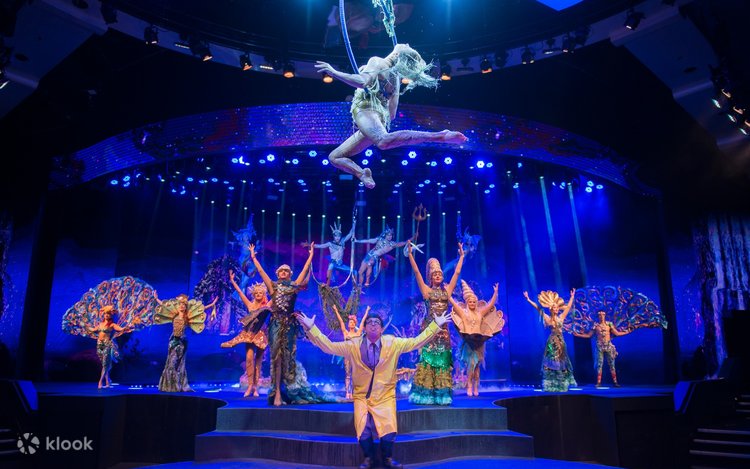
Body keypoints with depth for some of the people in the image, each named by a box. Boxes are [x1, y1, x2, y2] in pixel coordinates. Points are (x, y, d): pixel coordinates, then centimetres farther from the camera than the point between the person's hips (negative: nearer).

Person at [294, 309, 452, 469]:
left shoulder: (393, 343, -3)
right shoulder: (353, 345, -5)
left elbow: (417, 341, -3)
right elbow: (329, 346, -8)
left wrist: (436, 324, -8)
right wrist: (311, 328, -18)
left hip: (385, 397, 0)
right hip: (362, 397, 0)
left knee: (389, 429, -18)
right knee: (363, 430, -19)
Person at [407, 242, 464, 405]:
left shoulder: (447, 290, 10)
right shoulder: (427, 290, 2)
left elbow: (457, 272, 13)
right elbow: (416, 272, -4)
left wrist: (461, 256, 15)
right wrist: (410, 254, -8)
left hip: (442, 330, 3)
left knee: (442, 360, 3)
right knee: (427, 358, -4)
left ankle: (441, 395, 7)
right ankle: (426, 395, -1)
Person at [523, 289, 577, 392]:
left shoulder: (561, 317, 11)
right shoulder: (547, 318, 0)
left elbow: (568, 307, 20)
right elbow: (538, 308, -5)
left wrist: (572, 297, 26)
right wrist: (528, 299, -10)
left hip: (561, 342, 4)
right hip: (552, 342, -4)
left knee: (561, 363, 6)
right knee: (552, 363, -5)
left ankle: (562, 385, 12)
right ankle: (551, 386, -3)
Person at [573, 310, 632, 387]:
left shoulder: (609, 324, 4)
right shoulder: (595, 325, 4)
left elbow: (616, 333, 7)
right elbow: (588, 335, 8)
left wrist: (626, 332, 1)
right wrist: (578, 335, 0)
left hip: (609, 345, 0)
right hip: (600, 346, 0)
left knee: (612, 364, 1)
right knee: (599, 364, -2)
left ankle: (615, 381, 6)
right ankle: (598, 382, -1)